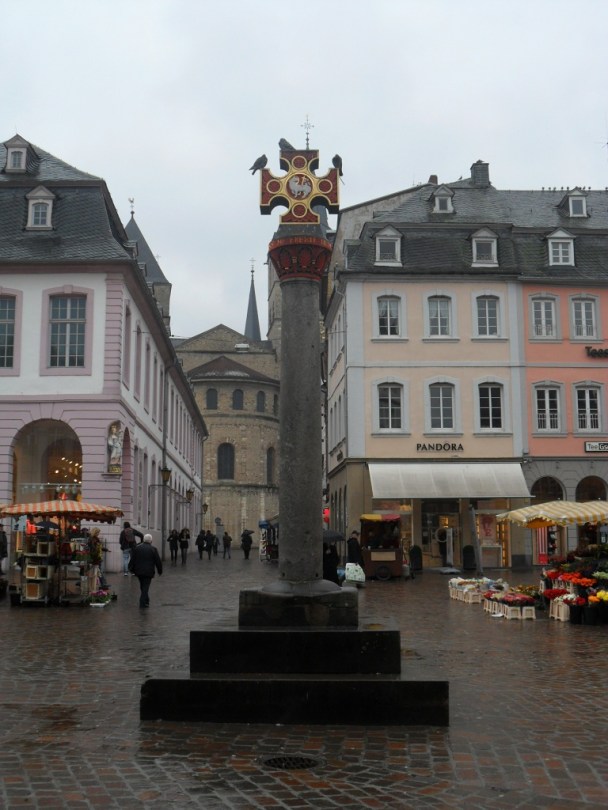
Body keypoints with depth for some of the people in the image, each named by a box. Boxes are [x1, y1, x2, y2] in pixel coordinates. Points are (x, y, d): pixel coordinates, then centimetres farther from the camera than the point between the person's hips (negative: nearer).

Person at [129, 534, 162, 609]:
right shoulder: (153, 549, -7)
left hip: (138, 571, 4)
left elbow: (132, 560, 5)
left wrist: (131, 569, 15)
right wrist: (160, 571, 7)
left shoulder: (137, 548, 2)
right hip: (148, 572, -4)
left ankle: (145, 601, 24)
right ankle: (143, 603, -4)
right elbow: (158, 561, -4)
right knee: (146, 587, 0)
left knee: (142, 587, 18)